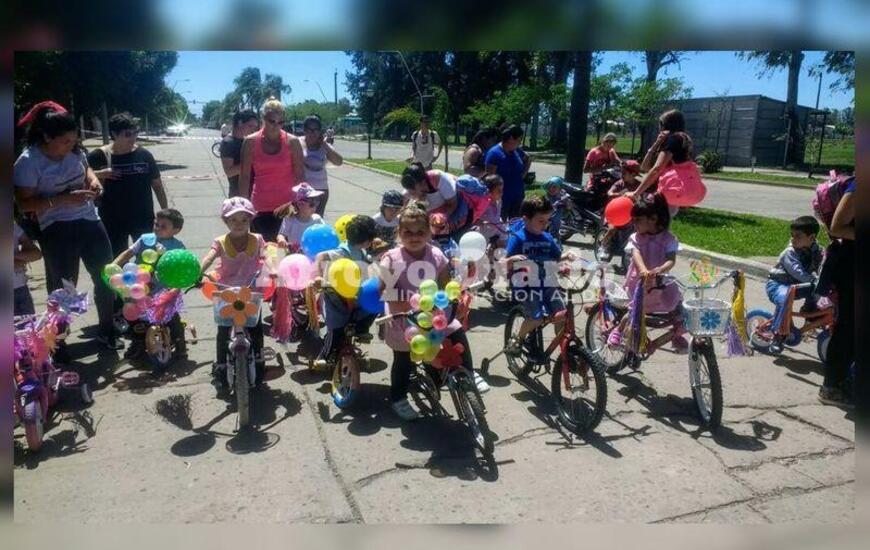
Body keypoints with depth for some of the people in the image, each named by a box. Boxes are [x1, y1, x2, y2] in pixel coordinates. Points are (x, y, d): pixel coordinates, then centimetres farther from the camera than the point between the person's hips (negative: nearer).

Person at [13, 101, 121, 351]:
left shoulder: (74, 151, 0)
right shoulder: (28, 162, -15)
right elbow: (24, 203, -15)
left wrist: (93, 180, -2)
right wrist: (64, 199, -25)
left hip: (90, 222, 6)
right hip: (57, 231, -6)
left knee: (105, 277, 13)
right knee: (63, 289, 3)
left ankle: (107, 331, 33)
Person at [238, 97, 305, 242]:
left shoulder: (292, 141, -1)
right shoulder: (251, 142, 1)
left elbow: (300, 176, 2)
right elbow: (244, 176, 4)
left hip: (286, 205, -1)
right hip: (260, 208, 1)